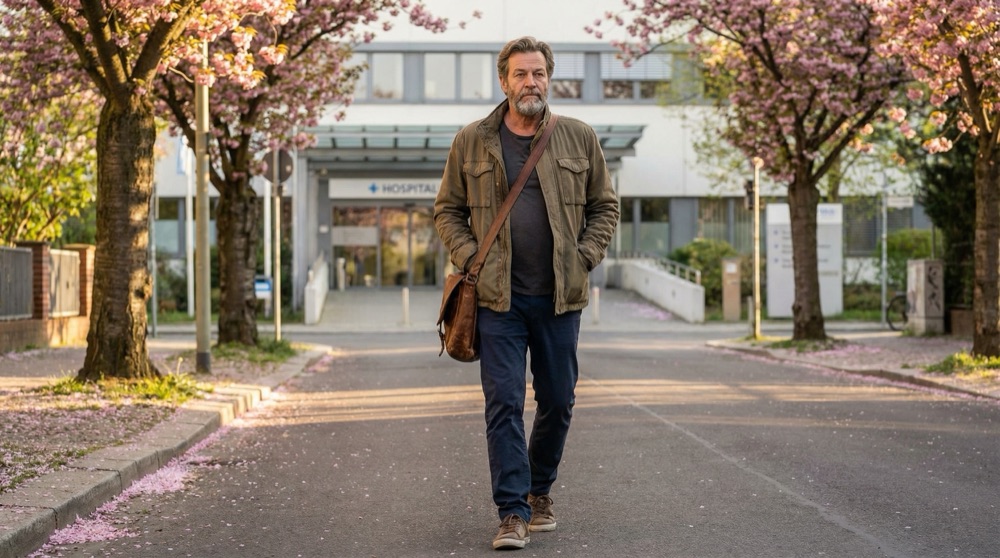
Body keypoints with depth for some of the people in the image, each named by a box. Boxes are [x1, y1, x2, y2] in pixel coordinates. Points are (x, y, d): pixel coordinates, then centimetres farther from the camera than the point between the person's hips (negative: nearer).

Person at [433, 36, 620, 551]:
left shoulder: (579, 139, 6)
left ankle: (539, 492, 31)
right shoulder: (471, 142, 4)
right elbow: (447, 210, 10)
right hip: (498, 297, -1)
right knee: (504, 404, -6)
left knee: (558, 402, 10)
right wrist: (469, 259, -4)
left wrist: (585, 257, -1)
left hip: (560, 296, 2)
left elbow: (605, 207, 12)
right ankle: (513, 514, -2)